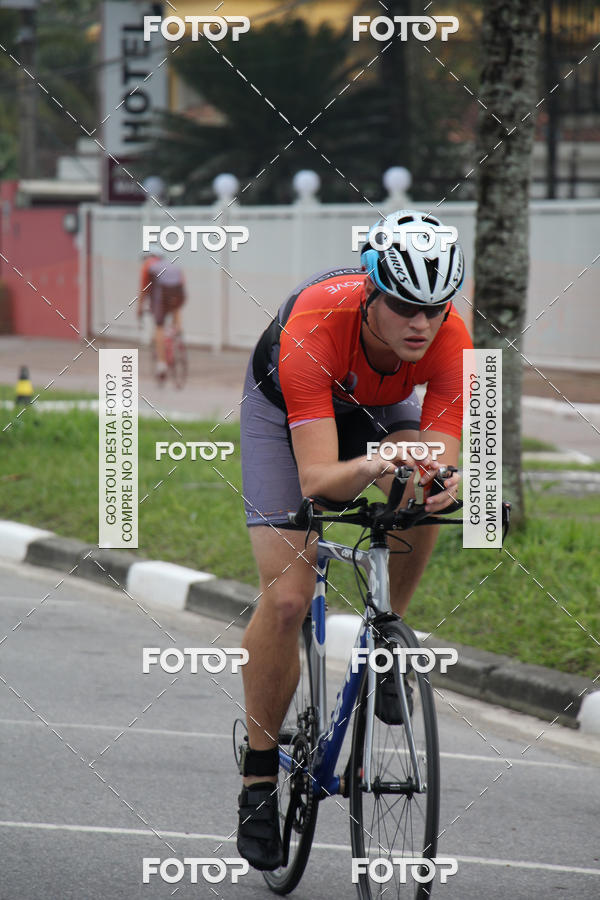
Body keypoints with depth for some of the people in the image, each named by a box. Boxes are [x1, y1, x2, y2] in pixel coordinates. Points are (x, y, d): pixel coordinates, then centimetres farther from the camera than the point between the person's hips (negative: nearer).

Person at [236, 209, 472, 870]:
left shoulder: (449, 339, -33)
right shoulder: (313, 329, -41)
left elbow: (440, 460, -36)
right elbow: (316, 479, -46)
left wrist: (439, 481, -59)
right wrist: (364, 470, -67)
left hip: (379, 403, 3)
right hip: (284, 404, -3)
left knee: (420, 502, -31)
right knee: (286, 598, -15)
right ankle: (259, 778, 1)